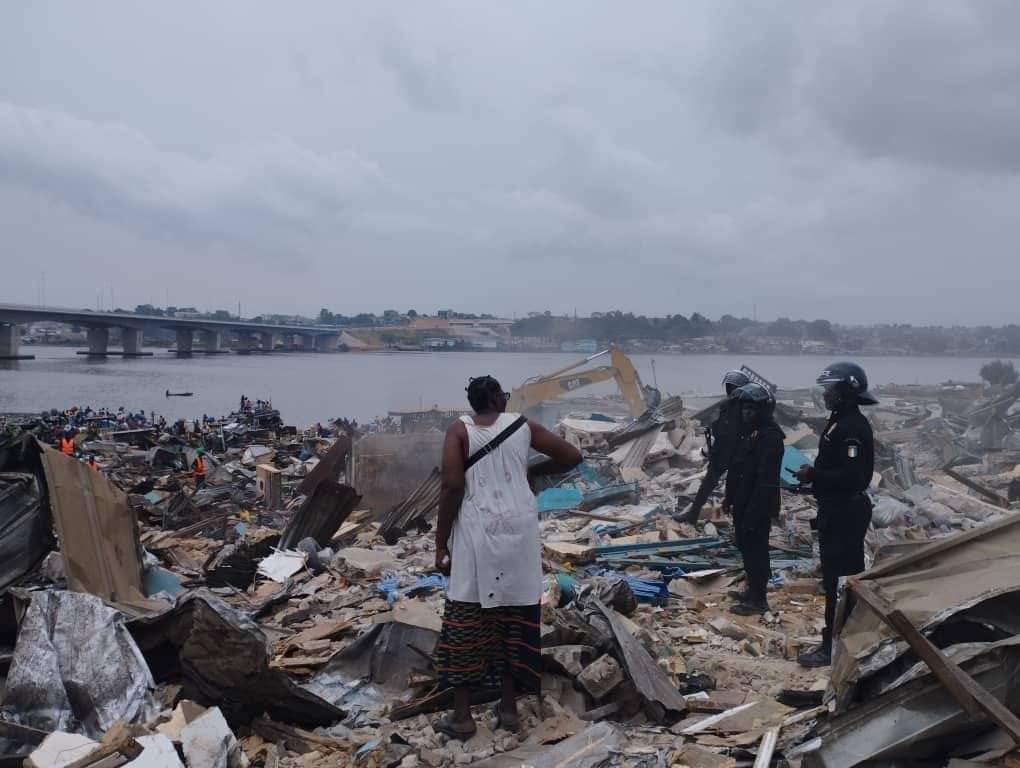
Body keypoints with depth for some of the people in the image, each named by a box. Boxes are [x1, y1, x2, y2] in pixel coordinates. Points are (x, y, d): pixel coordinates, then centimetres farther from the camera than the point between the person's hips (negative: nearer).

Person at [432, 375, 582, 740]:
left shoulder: (460, 429, -2)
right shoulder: (522, 426, 6)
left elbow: (452, 486, -12)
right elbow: (572, 456, 11)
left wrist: (440, 543, -6)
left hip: (477, 534, -3)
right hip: (518, 531, 3)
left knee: (467, 620, 5)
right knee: (515, 616, 12)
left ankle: (461, 716, 11)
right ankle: (509, 708, 22)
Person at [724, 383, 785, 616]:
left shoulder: (770, 437, -19)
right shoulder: (751, 433, 13)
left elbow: (766, 479, -24)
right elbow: (737, 469, 19)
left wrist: (753, 511, -25)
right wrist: (730, 498, 19)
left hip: (759, 506, -10)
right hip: (744, 504, 10)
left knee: (755, 550, -2)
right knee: (745, 545, 19)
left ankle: (757, 600, 7)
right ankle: (753, 590, 34)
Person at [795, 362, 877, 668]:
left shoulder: (852, 427, -20)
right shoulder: (841, 422, 13)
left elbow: (851, 476, -26)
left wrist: (814, 475, -20)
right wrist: (814, 474, 9)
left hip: (845, 513, -11)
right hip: (838, 511, 11)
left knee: (839, 579, -5)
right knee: (844, 579, 17)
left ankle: (833, 647, 2)